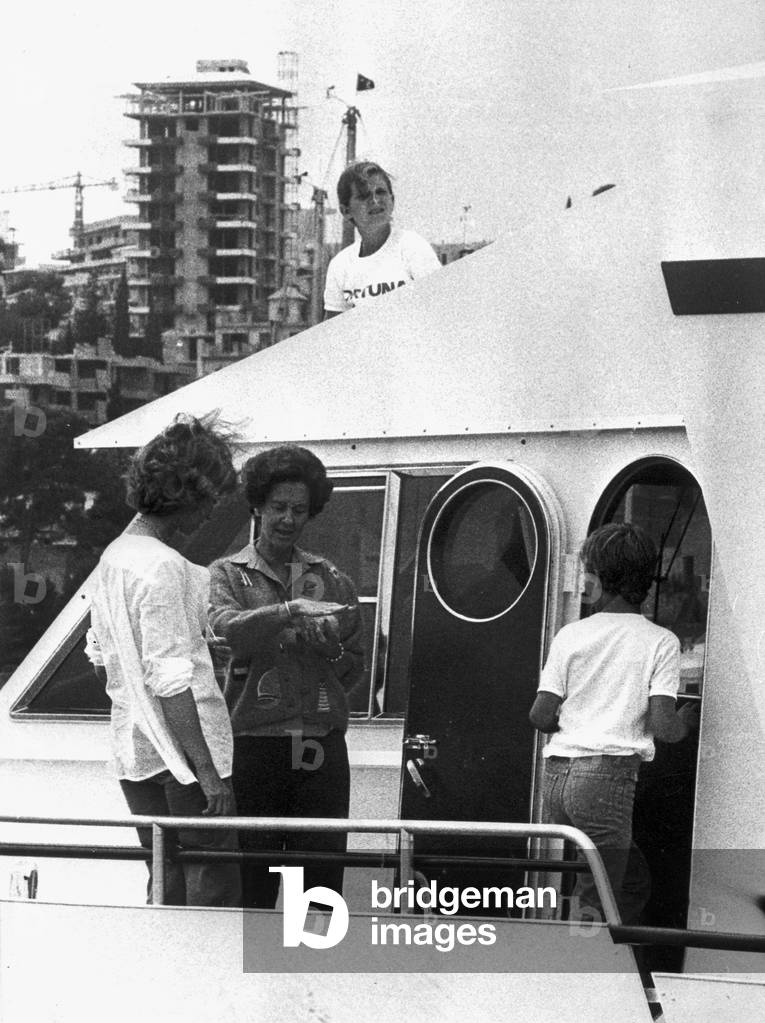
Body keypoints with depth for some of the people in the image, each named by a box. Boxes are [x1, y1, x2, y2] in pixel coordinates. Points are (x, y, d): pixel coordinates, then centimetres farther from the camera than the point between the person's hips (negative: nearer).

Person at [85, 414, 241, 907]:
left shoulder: (113, 556, 10)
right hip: (182, 753, -9)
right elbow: (171, 683, -21)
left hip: (133, 753, 9)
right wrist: (206, 770, -20)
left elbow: (100, 658, 19)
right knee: (215, 888, -4)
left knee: (167, 885, 15)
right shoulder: (164, 567, -18)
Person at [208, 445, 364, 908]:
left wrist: (330, 648, -1)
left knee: (323, 883, 0)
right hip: (253, 744, -2)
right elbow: (228, 628, -14)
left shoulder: (332, 580, 17)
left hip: (322, 748, 2)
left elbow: (355, 671, 19)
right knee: (252, 886, 0)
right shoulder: (228, 574, 8)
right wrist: (292, 610, -23)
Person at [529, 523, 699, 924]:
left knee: (633, 881, 19)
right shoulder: (660, 642, 0)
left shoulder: (571, 635, 8)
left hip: (557, 775, 5)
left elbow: (541, 717, 4)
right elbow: (663, 728, -8)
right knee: (597, 904, -1)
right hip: (608, 775, -4)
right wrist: (688, 719, 14)